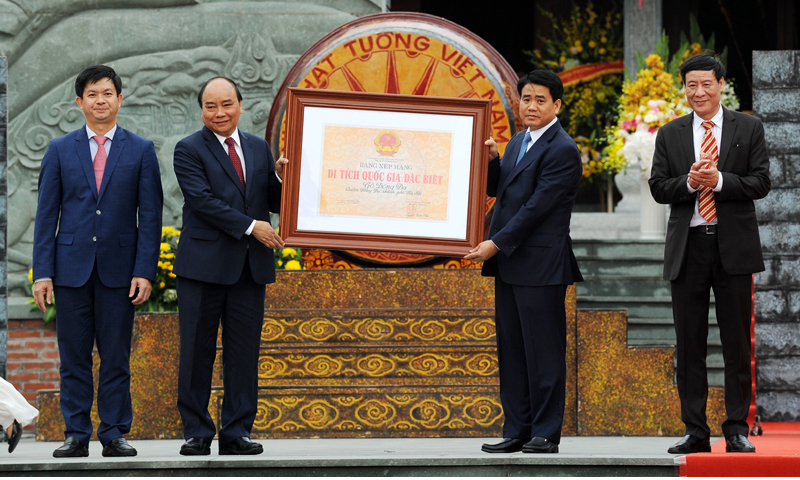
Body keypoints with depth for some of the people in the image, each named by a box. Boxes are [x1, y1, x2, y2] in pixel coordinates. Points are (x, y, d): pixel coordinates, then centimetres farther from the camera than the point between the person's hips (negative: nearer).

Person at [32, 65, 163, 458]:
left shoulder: (141, 151, 5)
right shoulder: (60, 150, 7)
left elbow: (150, 216, 2)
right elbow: (46, 215, 5)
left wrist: (145, 271, -7)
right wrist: (42, 273, -3)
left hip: (118, 270, -1)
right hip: (72, 268, 1)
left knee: (116, 358, 2)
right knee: (74, 358, 3)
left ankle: (114, 435, 8)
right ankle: (76, 436, 8)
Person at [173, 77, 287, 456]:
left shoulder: (259, 148, 14)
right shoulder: (189, 150, -1)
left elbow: (274, 203, 14)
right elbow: (203, 200, -12)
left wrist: (281, 178, -7)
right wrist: (250, 226, -17)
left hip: (250, 267, 4)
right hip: (204, 265, -4)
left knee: (244, 352, 4)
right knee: (197, 351, -1)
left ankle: (237, 432, 10)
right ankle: (197, 432, 7)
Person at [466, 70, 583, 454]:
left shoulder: (562, 151, -12)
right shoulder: (519, 141, 16)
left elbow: (537, 206, -16)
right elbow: (495, 189, 20)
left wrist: (496, 244, -15)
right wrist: (492, 159, 1)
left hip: (540, 264, -9)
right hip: (509, 264, 9)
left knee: (543, 351, -4)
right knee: (511, 349, 10)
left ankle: (545, 434, 1)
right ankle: (517, 430, 15)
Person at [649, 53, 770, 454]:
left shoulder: (748, 128, 5)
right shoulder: (670, 134, 10)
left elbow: (761, 182, -2)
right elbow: (658, 188, 5)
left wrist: (718, 180, -16)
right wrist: (688, 183, -14)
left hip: (734, 245, -2)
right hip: (688, 247, 2)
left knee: (737, 342, 0)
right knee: (689, 344, 3)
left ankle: (737, 430, 5)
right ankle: (695, 432, 8)